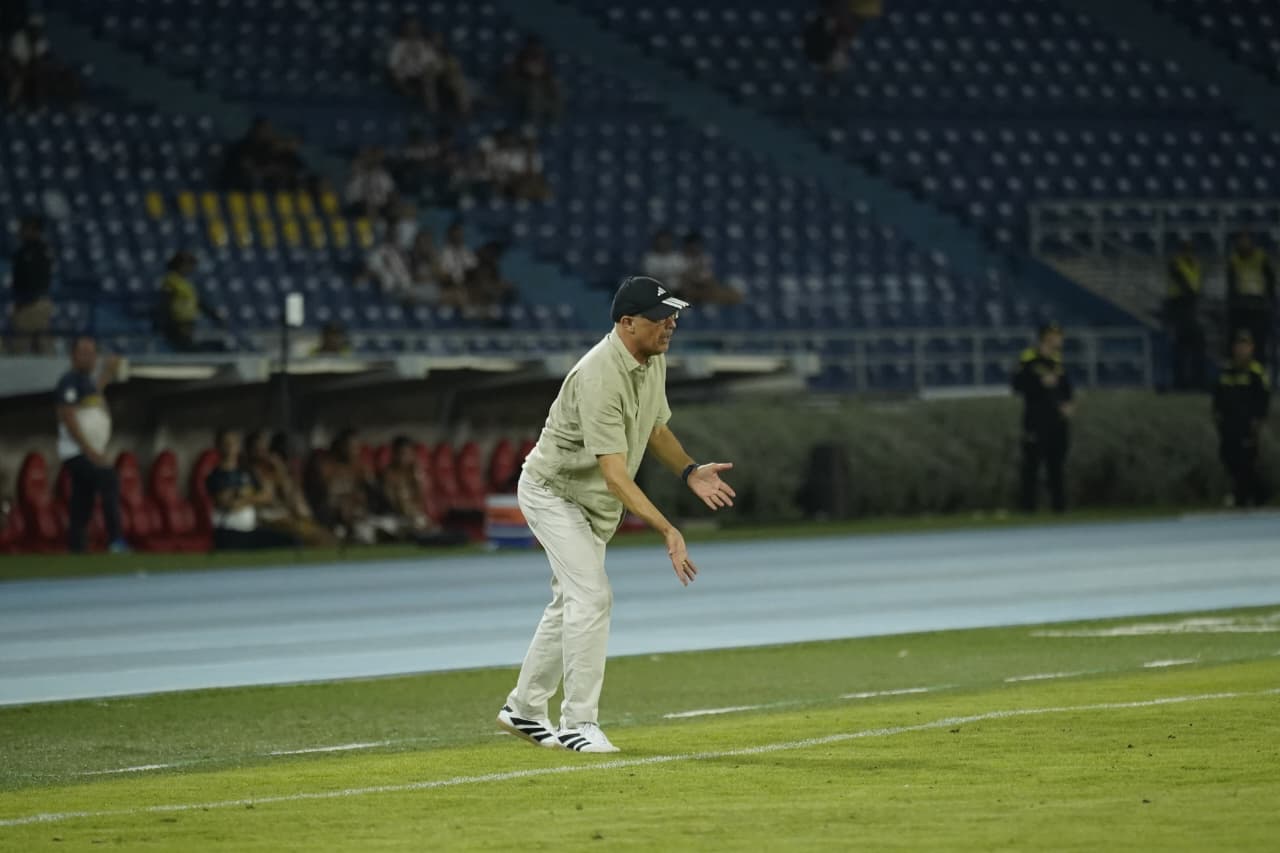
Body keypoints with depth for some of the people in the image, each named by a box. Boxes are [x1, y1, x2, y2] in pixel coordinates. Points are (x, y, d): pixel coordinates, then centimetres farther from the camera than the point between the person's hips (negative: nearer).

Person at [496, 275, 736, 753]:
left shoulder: (653, 360, -5)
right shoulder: (600, 378, -34)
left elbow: (656, 429, 11)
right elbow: (615, 473, -38)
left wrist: (690, 472, -7)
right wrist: (667, 531, -46)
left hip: (595, 503, 9)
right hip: (553, 492, -9)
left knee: (572, 603, 16)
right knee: (591, 597, -18)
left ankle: (523, 709, 29)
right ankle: (579, 723, -12)